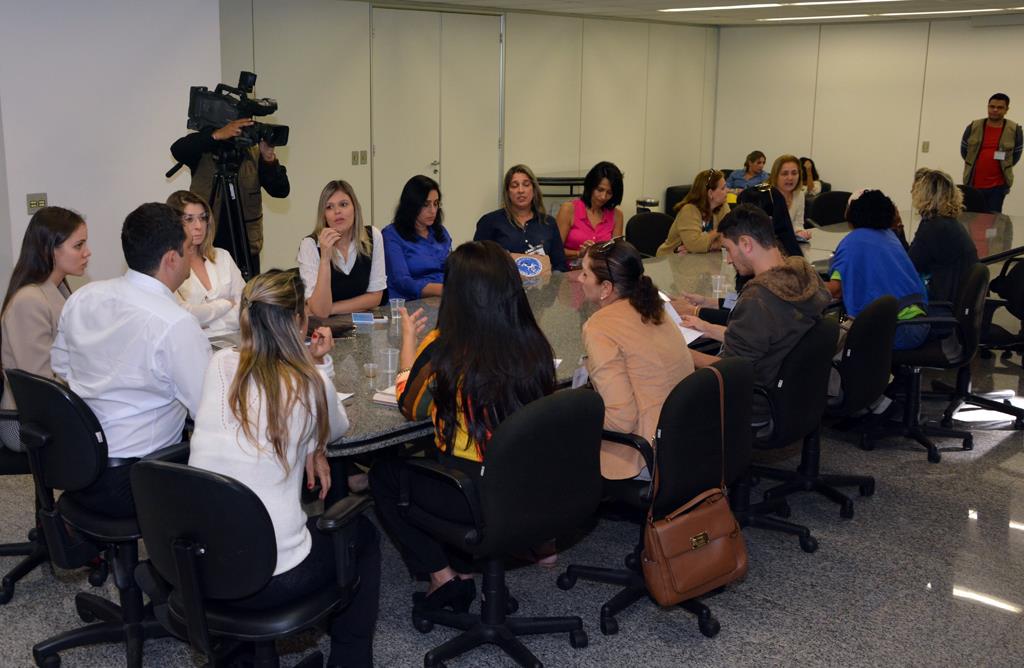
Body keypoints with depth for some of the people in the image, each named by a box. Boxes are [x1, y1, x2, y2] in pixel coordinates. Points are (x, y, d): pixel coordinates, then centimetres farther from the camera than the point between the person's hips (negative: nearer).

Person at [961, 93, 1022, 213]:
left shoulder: (1014, 130, -4)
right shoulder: (973, 127, -2)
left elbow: (1015, 156, 8)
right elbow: (964, 152, 11)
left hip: (998, 186, -1)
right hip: (973, 184, 2)